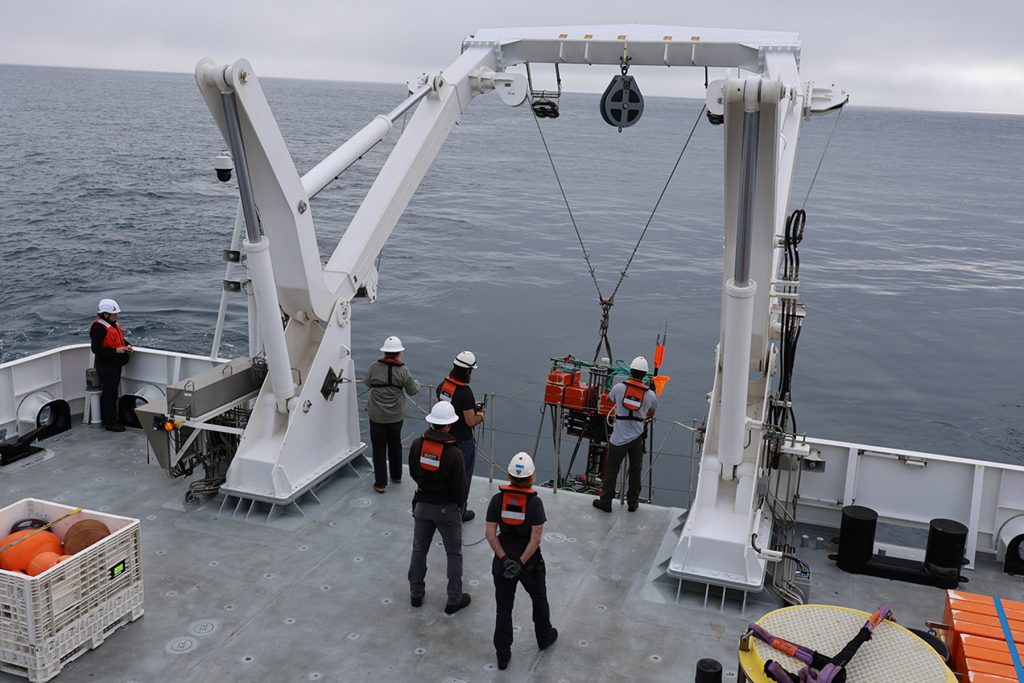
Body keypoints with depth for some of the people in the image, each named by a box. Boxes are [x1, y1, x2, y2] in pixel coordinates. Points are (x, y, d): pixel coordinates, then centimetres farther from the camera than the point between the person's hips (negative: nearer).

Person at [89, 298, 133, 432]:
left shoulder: (113, 324, 11)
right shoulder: (98, 327, -18)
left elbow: (120, 339, 25)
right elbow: (96, 349, -22)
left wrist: (127, 346, 4)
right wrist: (116, 350, -26)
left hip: (115, 364, 9)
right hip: (106, 365, -9)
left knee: (110, 392, 16)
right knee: (110, 393, -6)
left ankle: (108, 418, 26)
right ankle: (110, 423, 0)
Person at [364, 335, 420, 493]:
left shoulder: (374, 367, -10)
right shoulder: (403, 370, -11)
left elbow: (367, 383, 8)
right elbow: (412, 391, 0)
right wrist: (416, 383, 22)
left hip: (376, 416, -1)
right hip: (396, 416, 1)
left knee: (379, 448, 7)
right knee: (395, 445, 21)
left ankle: (380, 483, 8)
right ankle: (396, 476, 37)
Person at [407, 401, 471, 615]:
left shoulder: (417, 444, -11)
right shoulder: (454, 453, -24)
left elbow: (413, 473, 5)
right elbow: (459, 487, -16)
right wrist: (460, 505, 5)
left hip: (422, 504, 4)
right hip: (447, 508, -4)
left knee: (419, 549, 19)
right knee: (454, 554, 11)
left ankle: (416, 593, 31)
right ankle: (454, 600, 18)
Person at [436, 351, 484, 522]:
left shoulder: (442, 386, -3)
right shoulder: (465, 392, -26)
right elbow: (470, 422, -23)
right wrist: (480, 416, -1)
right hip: (462, 442, -7)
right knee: (463, 477, 10)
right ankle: (459, 512, 21)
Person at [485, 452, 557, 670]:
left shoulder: (497, 499, -11)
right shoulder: (535, 503, -18)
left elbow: (490, 534, -13)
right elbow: (536, 539, -21)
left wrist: (505, 560, -11)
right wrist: (521, 563, -15)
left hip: (502, 561, 2)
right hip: (530, 563, -1)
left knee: (504, 608, 13)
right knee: (539, 599, 24)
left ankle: (502, 655, 18)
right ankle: (544, 636, 44)